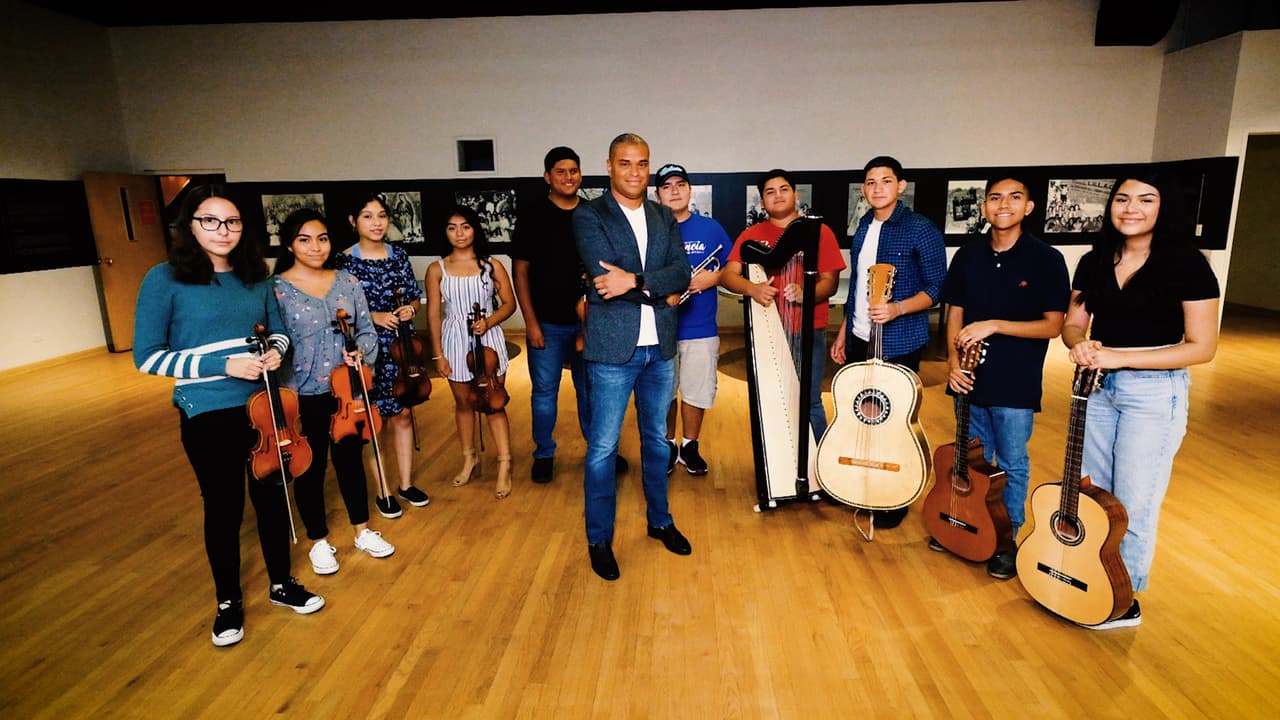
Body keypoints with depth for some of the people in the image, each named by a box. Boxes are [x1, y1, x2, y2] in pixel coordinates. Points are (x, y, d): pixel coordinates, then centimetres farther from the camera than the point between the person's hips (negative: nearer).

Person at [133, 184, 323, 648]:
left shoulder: (255, 277, 3)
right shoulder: (166, 279, -9)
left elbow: (278, 331, 14)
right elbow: (147, 356, -11)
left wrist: (275, 352, -10)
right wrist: (224, 365, -20)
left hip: (264, 405, 4)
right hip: (209, 415, -4)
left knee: (272, 496, 14)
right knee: (223, 507, 9)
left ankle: (282, 584, 35)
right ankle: (228, 602, 31)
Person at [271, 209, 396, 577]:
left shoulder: (347, 281, 2)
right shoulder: (276, 289, -9)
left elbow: (367, 331, 7)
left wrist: (359, 350, -16)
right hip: (303, 397, -3)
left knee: (350, 458, 17)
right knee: (310, 467, 11)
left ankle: (362, 531, 34)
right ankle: (319, 542, 30)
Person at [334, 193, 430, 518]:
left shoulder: (399, 255, 4)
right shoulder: (344, 260, -7)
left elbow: (415, 297, 11)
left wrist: (409, 308, -10)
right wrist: (373, 316, -19)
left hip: (399, 347, 4)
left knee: (402, 415, 12)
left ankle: (406, 484, 27)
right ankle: (382, 492, 20)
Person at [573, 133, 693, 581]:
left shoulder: (665, 219, 10)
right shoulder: (589, 216, -4)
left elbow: (681, 275, -3)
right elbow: (603, 277, -17)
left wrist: (635, 281, -19)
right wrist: (660, 289, -13)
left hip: (660, 347, 5)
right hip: (613, 348, -5)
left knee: (656, 439, 17)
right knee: (602, 447, 3)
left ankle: (660, 520, 35)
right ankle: (599, 540, 18)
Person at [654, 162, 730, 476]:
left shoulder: (711, 228, 5)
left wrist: (711, 278, -12)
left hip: (700, 328, 1)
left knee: (696, 392, 8)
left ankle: (690, 447, 28)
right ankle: (667, 447, 29)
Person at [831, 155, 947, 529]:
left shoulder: (921, 230, -11)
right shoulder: (863, 228, 9)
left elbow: (936, 288, -10)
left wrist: (897, 308, -27)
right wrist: (844, 332, 15)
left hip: (899, 344, -6)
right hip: (859, 340, 6)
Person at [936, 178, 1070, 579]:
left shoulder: (1046, 259, -8)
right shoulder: (968, 255, 3)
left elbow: (1053, 326, -10)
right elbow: (955, 313, 7)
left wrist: (994, 325, -21)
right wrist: (953, 360, -7)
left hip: (1016, 384, -3)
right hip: (969, 377, 4)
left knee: (1012, 466, 9)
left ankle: (1007, 540, 26)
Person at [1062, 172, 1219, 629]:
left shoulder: (1186, 264, -11)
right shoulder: (1094, 262, 4)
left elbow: (1201, 347, -13)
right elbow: (1073, 324, 9)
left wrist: (1120, 356, -21)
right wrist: (1081, 345, -14)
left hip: (1154, 393, -5)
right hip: (1097, 386, 5)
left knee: (1133, 504, 4)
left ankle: (1124, 602, 23)